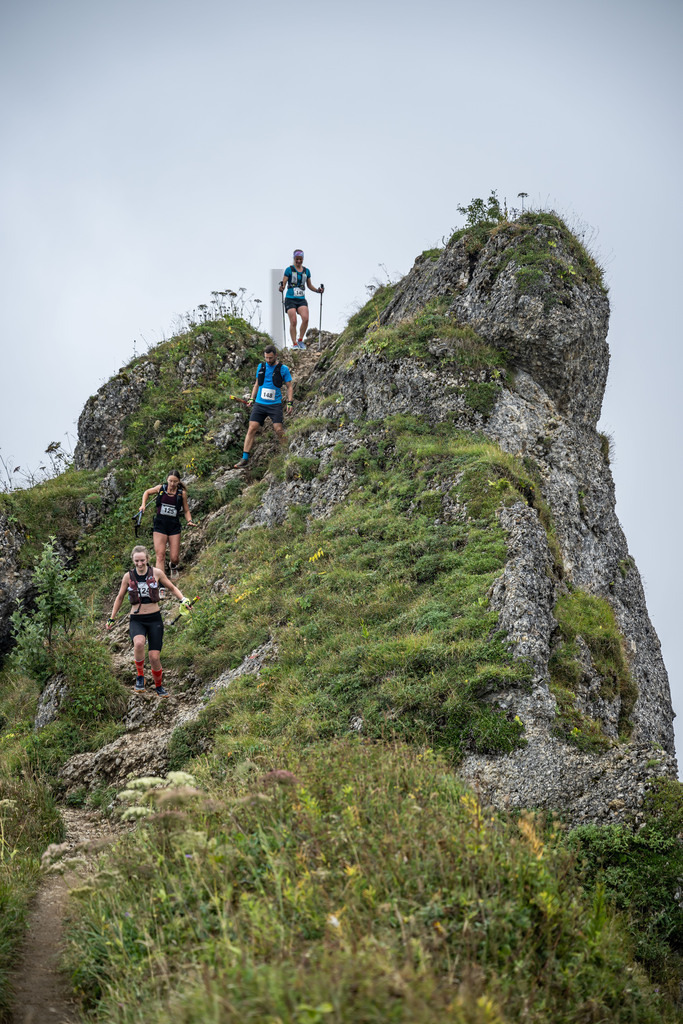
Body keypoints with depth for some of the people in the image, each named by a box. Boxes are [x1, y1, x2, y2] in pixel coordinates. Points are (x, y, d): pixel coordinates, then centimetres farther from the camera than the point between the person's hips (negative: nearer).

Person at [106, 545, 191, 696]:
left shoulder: (156, 573, -2)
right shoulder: (128, 576, 0)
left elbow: (172, 588, 13)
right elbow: (120, 597, 15)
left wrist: (183, 599, -4)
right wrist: (112, 618, 18)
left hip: (154, 619, 0)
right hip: (136, 620, 0)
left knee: (154, 657, -5)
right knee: (139, 643, -34)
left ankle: (159, 686, 24)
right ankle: (140, 675, -9)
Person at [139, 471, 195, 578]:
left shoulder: (182, 493, 0)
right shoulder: (160, 488, 1)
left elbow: (186, 510, 11)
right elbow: (147, 492, 21)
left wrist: (190, 521, -7)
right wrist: (143, 504, 7)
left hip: (174, 526, 0)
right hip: (160, 525, 0)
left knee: (174, 558, 1)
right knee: (160, 555, -11)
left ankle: (173, 567, 39)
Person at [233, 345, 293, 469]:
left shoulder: (283, 369, 0)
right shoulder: (261, 366, 11)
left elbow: (290, 387, 3)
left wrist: (289, 403, -8)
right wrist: (251, 399, 14)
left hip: (275, 405, -3)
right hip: (259, 404, 3)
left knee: (279, 430, -10)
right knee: (252, 428, -5)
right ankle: (245, 458, -3)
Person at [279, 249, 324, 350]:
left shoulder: (306, 271, 12)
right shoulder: (289, 270, 1)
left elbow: (309, 285, 20)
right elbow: (283, 283, -4)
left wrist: (318, 290, 4)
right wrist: (282, 288, -26)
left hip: (301, 299, 3)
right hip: (290, 299, -3)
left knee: (305, 319, -18)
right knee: (293, 322, -11)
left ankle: (300, 340, -1)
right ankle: (294, 344, -2)